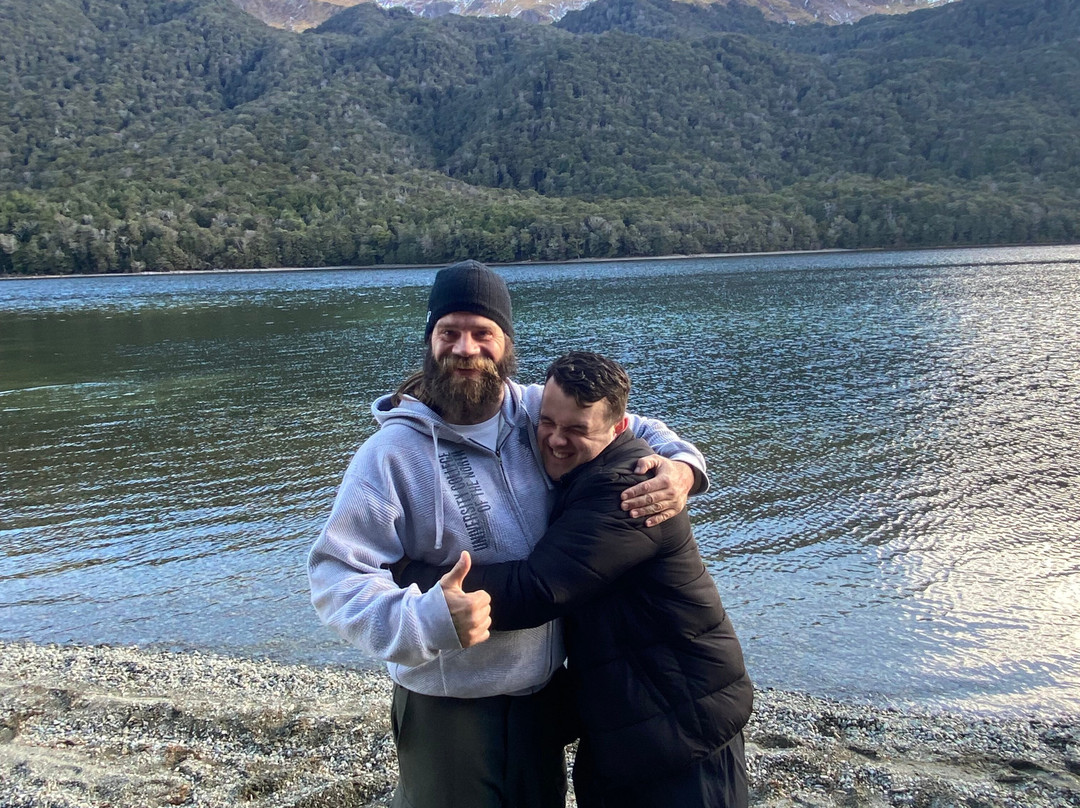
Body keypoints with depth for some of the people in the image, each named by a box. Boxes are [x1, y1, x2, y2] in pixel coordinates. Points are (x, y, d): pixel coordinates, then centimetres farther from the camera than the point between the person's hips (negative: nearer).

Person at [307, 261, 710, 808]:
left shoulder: (538, 413, -5)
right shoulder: (392, 453, -18)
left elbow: (631, 429, 9)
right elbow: (335, 576, -20)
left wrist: (679, 467, -13)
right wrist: (427, 618, -36)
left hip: (545, 694, 5)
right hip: (448, 710, -5)